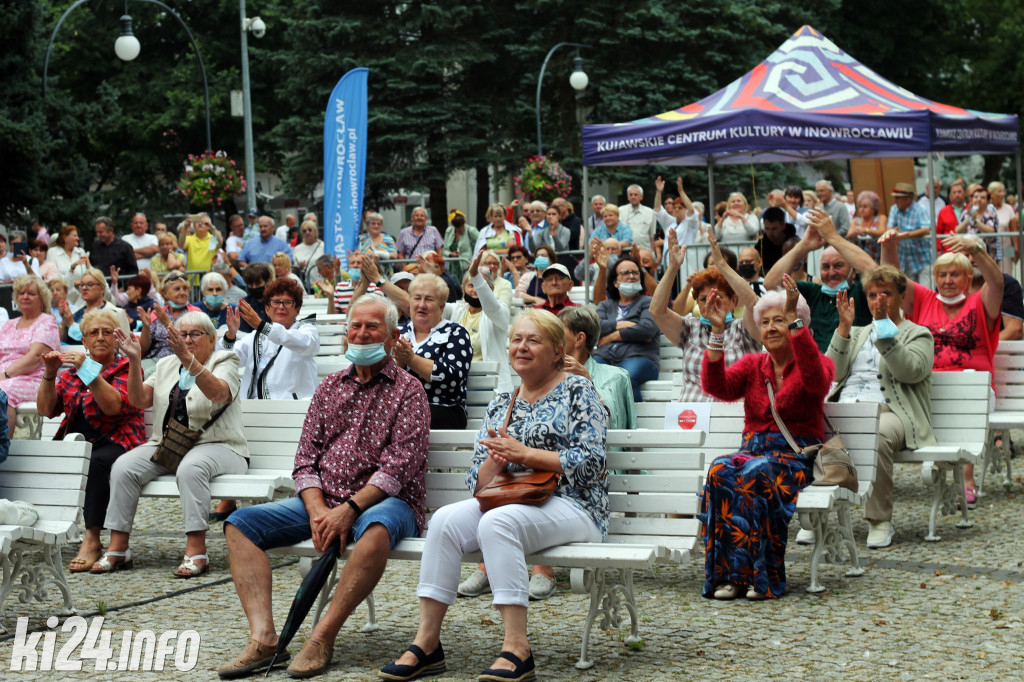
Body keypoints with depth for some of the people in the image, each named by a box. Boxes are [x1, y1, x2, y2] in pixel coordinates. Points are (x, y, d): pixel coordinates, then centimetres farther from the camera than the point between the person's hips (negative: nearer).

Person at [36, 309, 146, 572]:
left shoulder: (126, 368, 3)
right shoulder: (71, 372, 18)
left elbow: (114, 406, -16)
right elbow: (46, 410, 10)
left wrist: (88, 370, -21)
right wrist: (50, 375, -4)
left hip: (116, 444, -4)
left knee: (97, 461, -37)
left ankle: (92, 539, -37)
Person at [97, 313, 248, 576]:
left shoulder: (224, 361, 4)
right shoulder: (166, 365, 18)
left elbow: (218, 393, -20)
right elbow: (140, 400, 4)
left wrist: (187, 358, -32)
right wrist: (134, 361, -10)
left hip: (215, 445, -5)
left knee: (190, 468, -38)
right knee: (123, 466, -21)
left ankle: (196, 551, -37)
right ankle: (117, 549, -18)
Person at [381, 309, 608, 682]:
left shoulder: (577, 391, 3)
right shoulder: (500, 405, 19)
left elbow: (590, 463, -10)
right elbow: (478, 482, 15)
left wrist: (523, 453, -14)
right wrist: (496, 459, -9)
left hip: (571, 506, -5)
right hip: (508, 502, 6)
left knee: (497, 522, -35)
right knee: (445, 519, -23)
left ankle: (517, 650, -36)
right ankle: (427, 642, -24)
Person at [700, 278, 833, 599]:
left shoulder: (819, 364, 5)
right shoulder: (752, 365, 17)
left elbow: (815, 379, -21)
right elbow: (716, 387, -2)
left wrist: (793, 321, -27)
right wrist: (717, 332, -13)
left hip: (797, 456, -3)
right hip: (753, 449, 4)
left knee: (755, 474, -36)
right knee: (721, 470, -31)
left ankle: (764, 578, -29)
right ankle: (729, 573, -30)